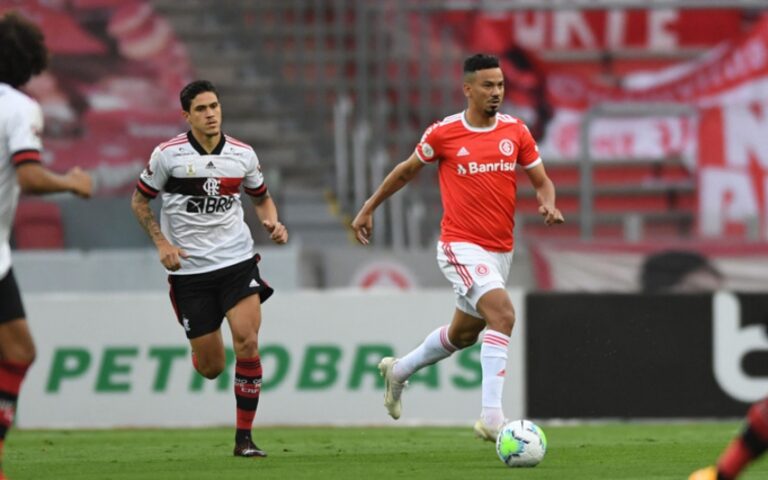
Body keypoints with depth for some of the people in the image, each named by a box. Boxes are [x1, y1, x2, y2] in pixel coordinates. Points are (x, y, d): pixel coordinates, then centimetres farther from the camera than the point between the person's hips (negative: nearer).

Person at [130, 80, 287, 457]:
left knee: (247, 343, -18)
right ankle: (200, 355, 43)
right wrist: (162, 243, -8)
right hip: (189, 268, -1)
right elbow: (139, 201, 4)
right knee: (210, 367, 1)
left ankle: (244, 437, -7)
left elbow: (261, 198, 19)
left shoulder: (243, 155, 2)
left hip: (237, 260, 1)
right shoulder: (167, 155, -6)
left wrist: (273, 224, -2)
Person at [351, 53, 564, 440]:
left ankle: (398, 370, 47)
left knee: (463, 334, 21)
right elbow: (406, 170, 10)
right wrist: (368, 208, 16)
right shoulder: (443, 133, -7)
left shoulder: (516, 131, 3)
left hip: (500, 249, 6)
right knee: (503, 314, -26)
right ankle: (491, 416, -30)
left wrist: (549, 204, -15)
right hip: (461, 246, -6)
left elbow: (542, 181, 8)